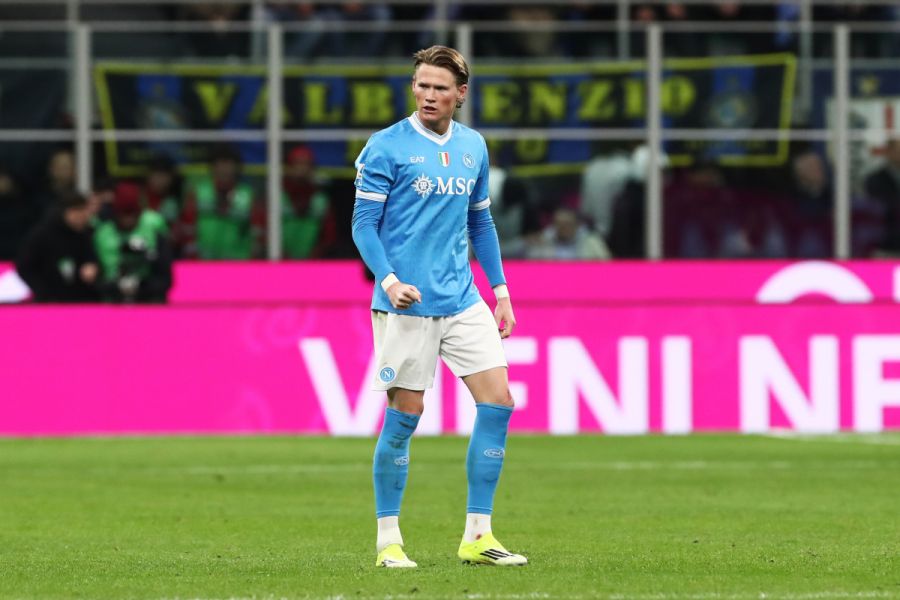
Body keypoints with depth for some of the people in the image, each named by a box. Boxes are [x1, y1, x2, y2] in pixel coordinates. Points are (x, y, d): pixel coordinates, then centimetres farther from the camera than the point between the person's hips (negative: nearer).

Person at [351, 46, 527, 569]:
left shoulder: (474, 147, 11)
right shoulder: (387, 148, -6)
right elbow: (364, 223, -7)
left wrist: (500, 290, 14)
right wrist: (389, 280, -22)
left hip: (463, 303, 5)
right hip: (407, 305, -5)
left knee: (498, 402, -2)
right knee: (405, 416, -3)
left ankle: (477, 535, 5)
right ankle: (388, 540, 8)